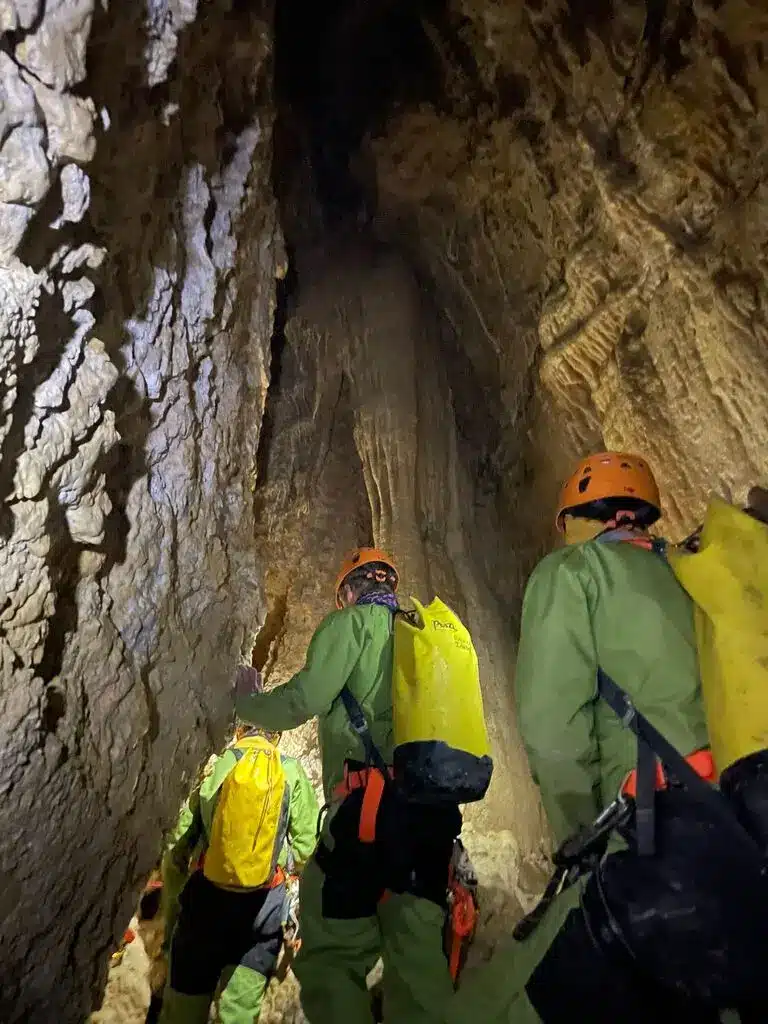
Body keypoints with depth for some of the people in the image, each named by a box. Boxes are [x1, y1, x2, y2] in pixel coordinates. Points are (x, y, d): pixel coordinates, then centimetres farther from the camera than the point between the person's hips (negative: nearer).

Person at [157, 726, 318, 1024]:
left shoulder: (213, 770, 3)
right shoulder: (292, 772, -1)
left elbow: (176, 850, 7)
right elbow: (306, 843, -5)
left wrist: (170, 915, 18)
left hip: (205, 896, 2)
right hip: (262, 902, -1)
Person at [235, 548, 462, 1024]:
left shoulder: (353, 622, 0)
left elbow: (303, 701, -9)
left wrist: (247, 701, 9)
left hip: (375, 804, -7)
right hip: (436, 808, 7)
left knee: (333, 953, 6)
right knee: (420, 951, 13)